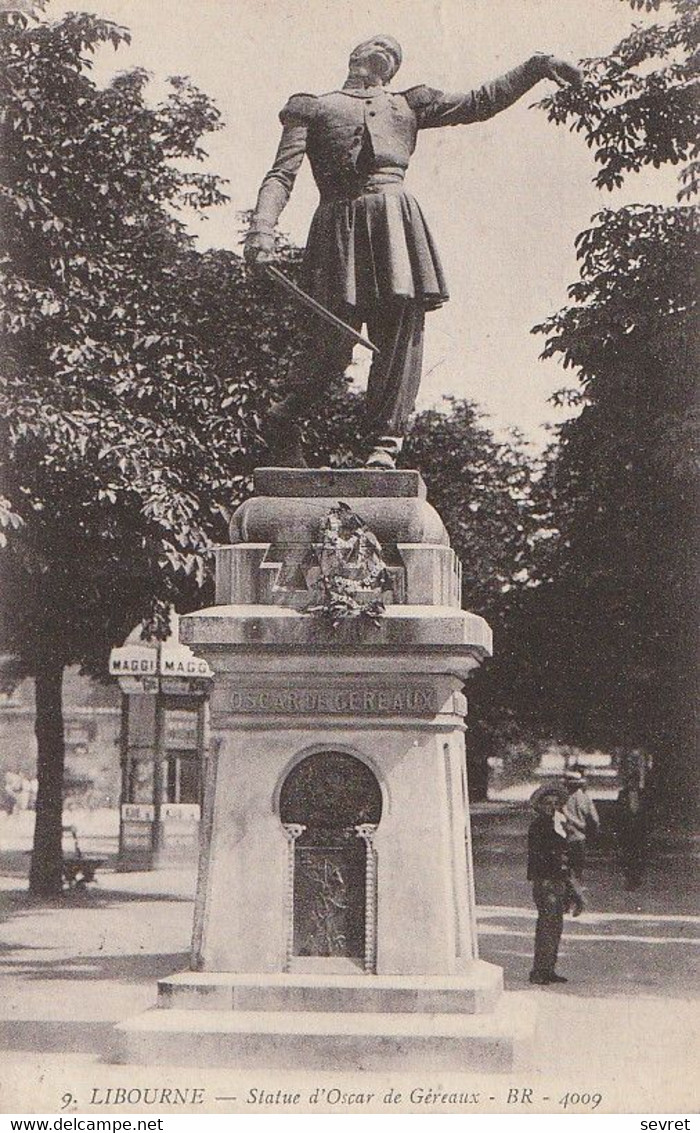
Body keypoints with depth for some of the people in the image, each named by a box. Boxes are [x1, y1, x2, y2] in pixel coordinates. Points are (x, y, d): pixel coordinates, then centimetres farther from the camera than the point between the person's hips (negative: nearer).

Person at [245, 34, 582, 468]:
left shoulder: (407, 106, 26)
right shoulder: (313, 108, 17)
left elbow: (478, 103, 24)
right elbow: (281, 175, 7)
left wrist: (536, 67, 16)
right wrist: (263, 227, -11)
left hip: (396, 218, 3)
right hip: (343, 222, -3)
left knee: (402, 329, -9)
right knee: (339, 341, -11)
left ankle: (387, 440, -5)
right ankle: (283, 421, 9)